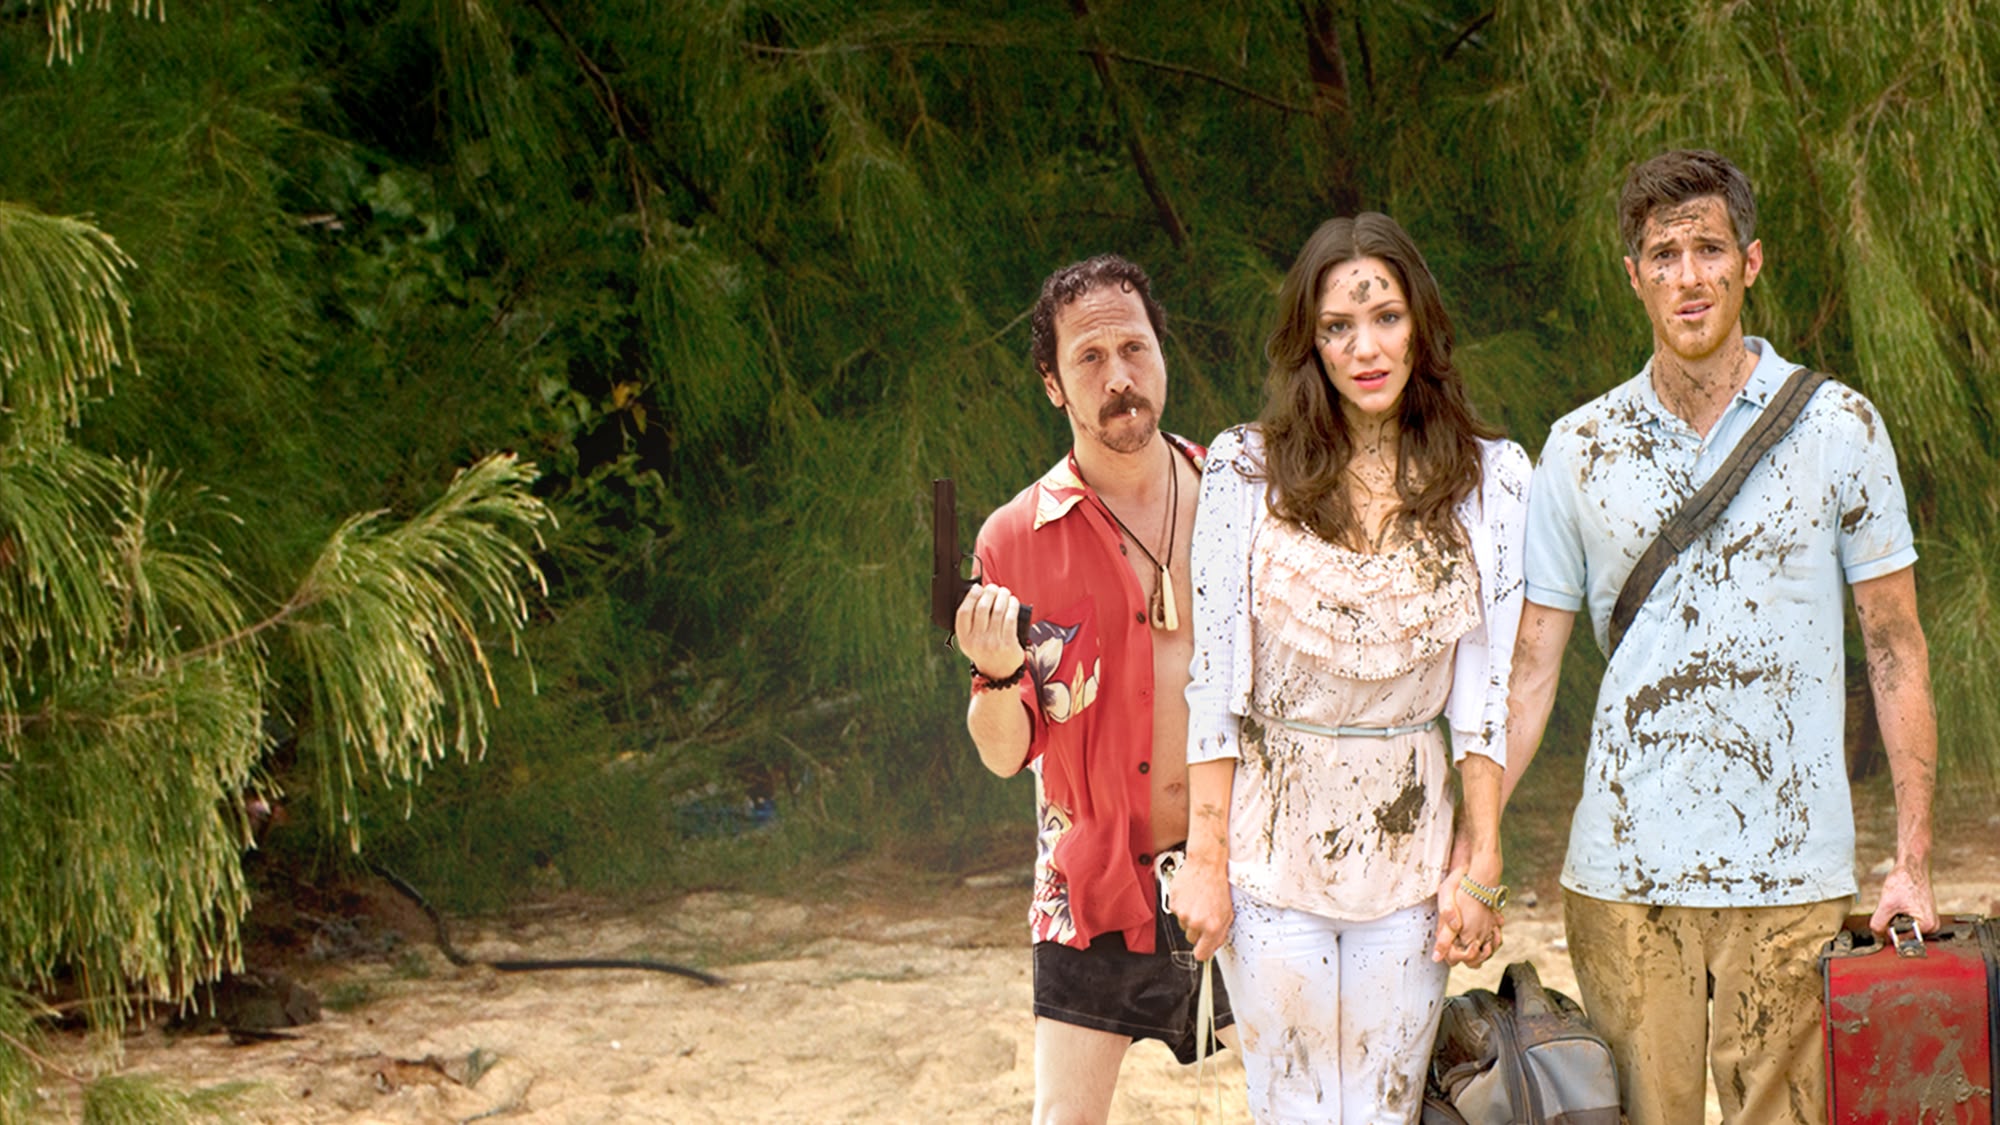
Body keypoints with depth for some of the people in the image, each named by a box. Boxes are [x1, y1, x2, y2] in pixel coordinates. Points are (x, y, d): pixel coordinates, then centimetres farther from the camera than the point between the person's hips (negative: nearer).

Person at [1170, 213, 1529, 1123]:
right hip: (1274, 837, -1)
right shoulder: (1247, 470, -3)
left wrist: (1481, 866, -2)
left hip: (1409, 839, 1)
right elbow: (1214, 676, -3)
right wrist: (1206, 859, -5)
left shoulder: (1490, 478, 1)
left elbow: (1487, 688, 1)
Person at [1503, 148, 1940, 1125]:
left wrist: (1913, 860, -1)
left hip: (1789, 875, -1)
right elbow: (1529, 671, 8)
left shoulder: (1839, 430, 2)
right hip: (1621, 875, 1)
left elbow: (1895, 651, 5)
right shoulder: (1580, 449, 6)